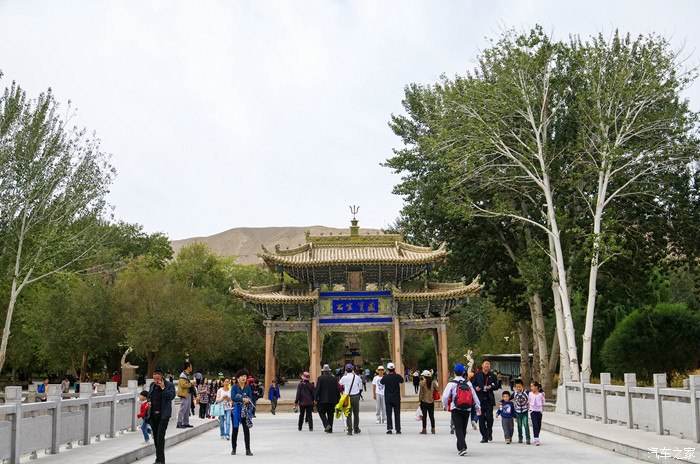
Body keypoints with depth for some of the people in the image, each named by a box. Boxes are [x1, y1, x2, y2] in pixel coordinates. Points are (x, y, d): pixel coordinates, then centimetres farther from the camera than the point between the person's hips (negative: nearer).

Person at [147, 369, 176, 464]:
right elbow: (149, 395, 24)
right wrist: (149, 401, 4)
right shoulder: (152, 385, 10)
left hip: (163, 415, -6)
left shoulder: (169, 385, -6)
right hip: (153, 414, 6)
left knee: (160, 436, -11)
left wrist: (163, 388, -20)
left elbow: (171, 396, -19)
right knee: (155, 437, 11)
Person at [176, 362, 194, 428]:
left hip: (188, 394, 10)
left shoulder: (187, 375, 16)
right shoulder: (183, 375, -14)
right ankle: (179, 423, -6)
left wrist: (191, 384, 12)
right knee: (183, 409, -9)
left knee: (187, 410, 13)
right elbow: (183, 385, -23)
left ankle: (186, 423, 19)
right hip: (184, 395, -10)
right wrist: (191, 384, -15)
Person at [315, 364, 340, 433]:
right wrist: (338, 399, 14)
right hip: (332, 400, 4)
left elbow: (317, 389, -8)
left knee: (322, 413, 6)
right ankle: (330, 429, 10)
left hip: (323, 400, -3)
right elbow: (337, 390, 7)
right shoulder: (334, 379, 6)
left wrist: (316, 399, -5)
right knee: (330, 414, 10)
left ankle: (327, 425, -14)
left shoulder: (320, 378, -4)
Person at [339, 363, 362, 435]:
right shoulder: (357, 377, 0)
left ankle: (350, 430, -4)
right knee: (356, 413, 14)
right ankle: (356, 429, 21)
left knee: (349, 414, 3)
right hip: (356, 397, 1)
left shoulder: (344, 378, -4)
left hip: (347, 397, -1)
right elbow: (360, 387, 8)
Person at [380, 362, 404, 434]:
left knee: (388, 414, 3)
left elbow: (381, 382, 11)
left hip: (388, 398, 0)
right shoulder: (397, 376, -10)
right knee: (397, 414, 9)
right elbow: (402, 380, 11)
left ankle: (389, 429, -4)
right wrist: (395, 373, 14)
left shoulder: (385, 377, -10)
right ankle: (398, 429, 10)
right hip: (396, 398, 0)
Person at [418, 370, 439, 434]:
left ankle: (424, 430, 4)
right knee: (432, 416, 9)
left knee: (424, 416, 2)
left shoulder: (422, 383, -10)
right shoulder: (433, 382, -1)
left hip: (424, 402, -3)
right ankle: (433, 429, 10)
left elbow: (420, 392, -8)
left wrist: (419, 400, -1)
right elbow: (437, 390, 6)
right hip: (431, 402, 3)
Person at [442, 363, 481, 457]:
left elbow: (445, 396, -10)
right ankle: (460, 447, 29)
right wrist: (478, 406, 15)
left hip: (456, 410, -4)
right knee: (463, 429, 16)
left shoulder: (451, 383, -6)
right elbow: (474, 395, 8)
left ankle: (462, 447, -20)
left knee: (458, 428, -5)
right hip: (467, 410, 4)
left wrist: (445, 406, 6)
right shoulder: (468, 383, 7)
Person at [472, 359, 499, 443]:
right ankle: (484, 437, 9)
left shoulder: (492, 375, 7)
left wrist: (491, 387, -10)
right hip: (480, 399, 0)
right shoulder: (477, 375, 4)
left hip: (489, 399, 0)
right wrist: (475, 388, -14)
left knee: (489, 417, -7)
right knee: (481, 419, 1)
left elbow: (497, 386, 10)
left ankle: (489, 433, 19)